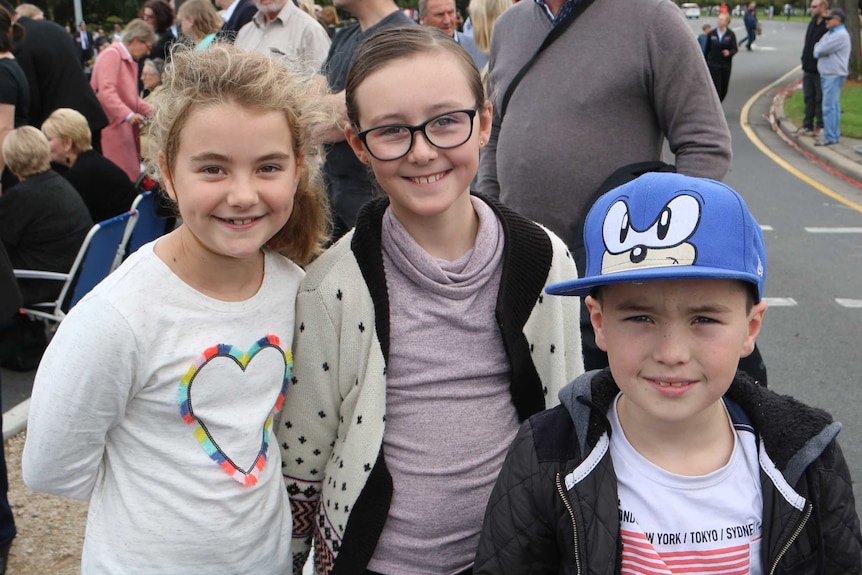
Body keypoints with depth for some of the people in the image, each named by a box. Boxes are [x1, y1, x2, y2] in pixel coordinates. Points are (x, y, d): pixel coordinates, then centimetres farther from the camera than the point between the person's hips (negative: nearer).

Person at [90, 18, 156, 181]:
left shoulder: (130, 61, 19)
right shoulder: (112, 54, -9)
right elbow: (106, 91, -20)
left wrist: (151, 111, 5)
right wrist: (128, 115, -29)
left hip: (125, 127, 9)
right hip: (111, 126, -9)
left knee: (131, 174, 3)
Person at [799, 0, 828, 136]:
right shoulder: (812, 23, 13)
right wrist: (804, 64, 15)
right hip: (808, 69, 8)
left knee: (820, 99, 1)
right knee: (808, 99, 12)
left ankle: (820, 127, 8)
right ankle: (807, 125, 19)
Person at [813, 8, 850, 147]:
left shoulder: (841, 35, -16)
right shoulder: (830, 33, 16)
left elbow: (822, 49, -21)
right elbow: (818, 48, 13)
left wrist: (818, 50, 0)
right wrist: (818, 51, -8)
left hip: (834, 76, -10)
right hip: (827, 74, 10)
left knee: (829, 107, -11)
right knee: (833, 106, 14)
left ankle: (830, 137, -10)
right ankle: (835, 134, 21)